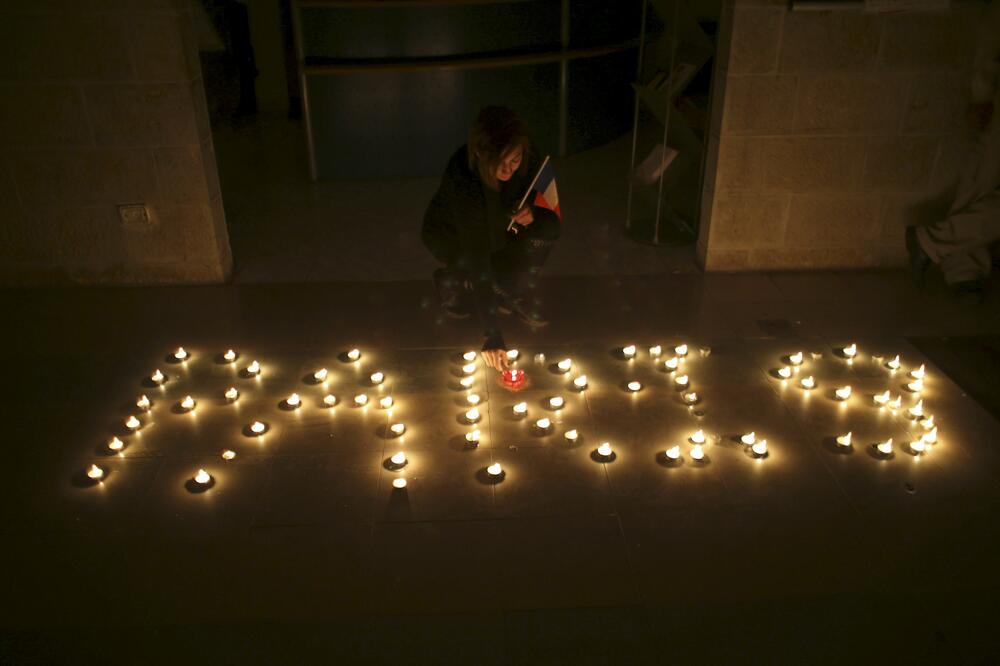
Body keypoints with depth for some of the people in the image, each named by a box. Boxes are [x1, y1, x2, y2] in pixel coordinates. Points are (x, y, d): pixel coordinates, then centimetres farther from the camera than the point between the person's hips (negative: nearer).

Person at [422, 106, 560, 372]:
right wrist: (492, 333, -43)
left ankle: (512, 298, -2)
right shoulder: (462, 177, -40)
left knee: (547, 227, -22)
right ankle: (450, 280, 8)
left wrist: (531, 215, -34)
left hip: (496, 227, 4)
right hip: (449, 234, -3)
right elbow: (476, 258, -41)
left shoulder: (528, 160, -27)